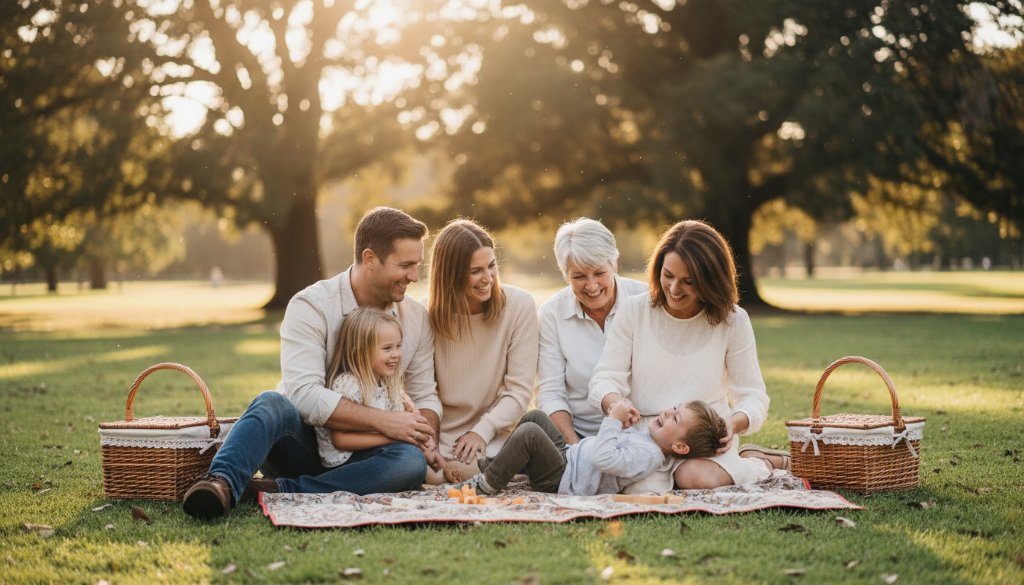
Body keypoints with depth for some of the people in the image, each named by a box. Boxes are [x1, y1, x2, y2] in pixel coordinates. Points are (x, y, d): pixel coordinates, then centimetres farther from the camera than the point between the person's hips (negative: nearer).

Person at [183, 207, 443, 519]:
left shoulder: (416, 317, 5)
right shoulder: (311, 306, -11)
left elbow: (426, 396, 10)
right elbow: (304, 393, -22)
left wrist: (425, 433, -13)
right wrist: (381, 420, -24)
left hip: (358, 454, 4)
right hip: (302, 441, -3)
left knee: (411, 462, -31)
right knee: (272, 403, -36)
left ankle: (274, 490, -33)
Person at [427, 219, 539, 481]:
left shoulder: (520, 305, -5)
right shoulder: (428, 314, -2)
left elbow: (520, 390, -4)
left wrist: (482, 431, -16)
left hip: (493, 440, -1)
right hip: (440, 441, 1)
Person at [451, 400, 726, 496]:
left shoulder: (646, 455, -25)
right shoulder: (647, 437, 6)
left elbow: (602, 458, -37)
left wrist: (614, 420, -28)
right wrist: (620, 419, 5)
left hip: (562, 479, -10)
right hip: (568, 453, 11)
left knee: (529, 433, -27)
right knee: (535, 417, 16)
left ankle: (489, 483, -13)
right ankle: (497, 464, 19)